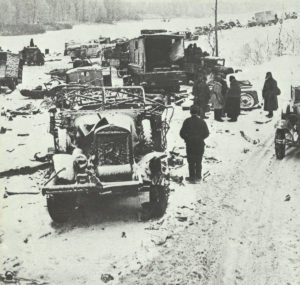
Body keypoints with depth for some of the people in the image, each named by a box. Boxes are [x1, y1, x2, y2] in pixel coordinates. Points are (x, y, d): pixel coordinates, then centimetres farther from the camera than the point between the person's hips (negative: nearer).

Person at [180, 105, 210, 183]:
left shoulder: (187, 121, -7)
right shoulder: (202, 121, -4)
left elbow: (182, 133, -5)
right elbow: (206, 133, 0)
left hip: (190, 144, -1)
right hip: (200, 144, 1)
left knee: (191, 162, 7)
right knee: (198, 162, 11)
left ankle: (192, 177, 6)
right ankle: (198, 177, 12)